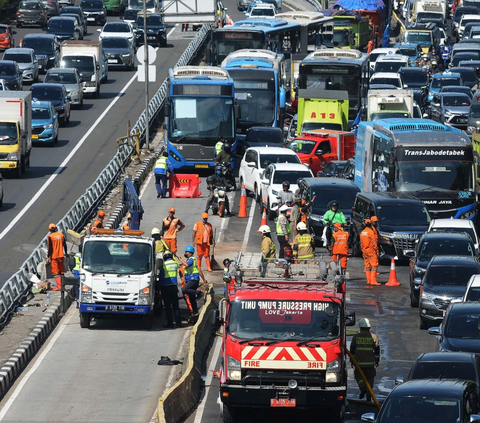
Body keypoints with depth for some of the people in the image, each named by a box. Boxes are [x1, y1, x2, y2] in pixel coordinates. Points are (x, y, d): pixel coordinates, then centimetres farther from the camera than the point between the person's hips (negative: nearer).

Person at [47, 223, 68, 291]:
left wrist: (48, 257, -8)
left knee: (56, 272, -1)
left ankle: (58, 286, -7)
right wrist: (65, 253, 24)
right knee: (61, 271, 14)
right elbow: (65, 245, 10)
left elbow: (49, 248, -13)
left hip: (54, 256, -5)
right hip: (61, 255, 5)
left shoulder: (50, 236, -11)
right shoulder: (61, 234, 3)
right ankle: (62, 285, 20)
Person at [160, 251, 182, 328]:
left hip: (166, 287, -4)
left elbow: (161, 277, -6)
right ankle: (178, 322, 5)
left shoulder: (164, 265, -8)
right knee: (175, 306, 9)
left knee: (168, 306, 1)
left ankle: (170, 323, -1)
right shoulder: (175, 263, 4)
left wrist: (160, 287, 3)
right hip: (174, 286, 4)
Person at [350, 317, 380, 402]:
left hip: (359, 362, -1)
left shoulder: (356, 337, -1)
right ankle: (369, 397, 7)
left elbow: (352, 350, 3)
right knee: (370, 379, 10)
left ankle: (362, 387, -17)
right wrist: (377, 360, 15)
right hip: (370, 363, 1)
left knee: (358, 376, 13)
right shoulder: (373, 337, 1)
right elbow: (377, 349, 5)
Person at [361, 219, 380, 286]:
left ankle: (368, 280, 12)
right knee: (374, 265, -5)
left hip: (364, 251, 7)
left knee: (367, 265, 12)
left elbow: (361, 243, 12)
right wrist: (375, 250, -8)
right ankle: (373, 281, -12)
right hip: (371, 251, -7)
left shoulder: (362, 233, 9)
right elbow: (373, 243, -14)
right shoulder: (371, 232, -12)